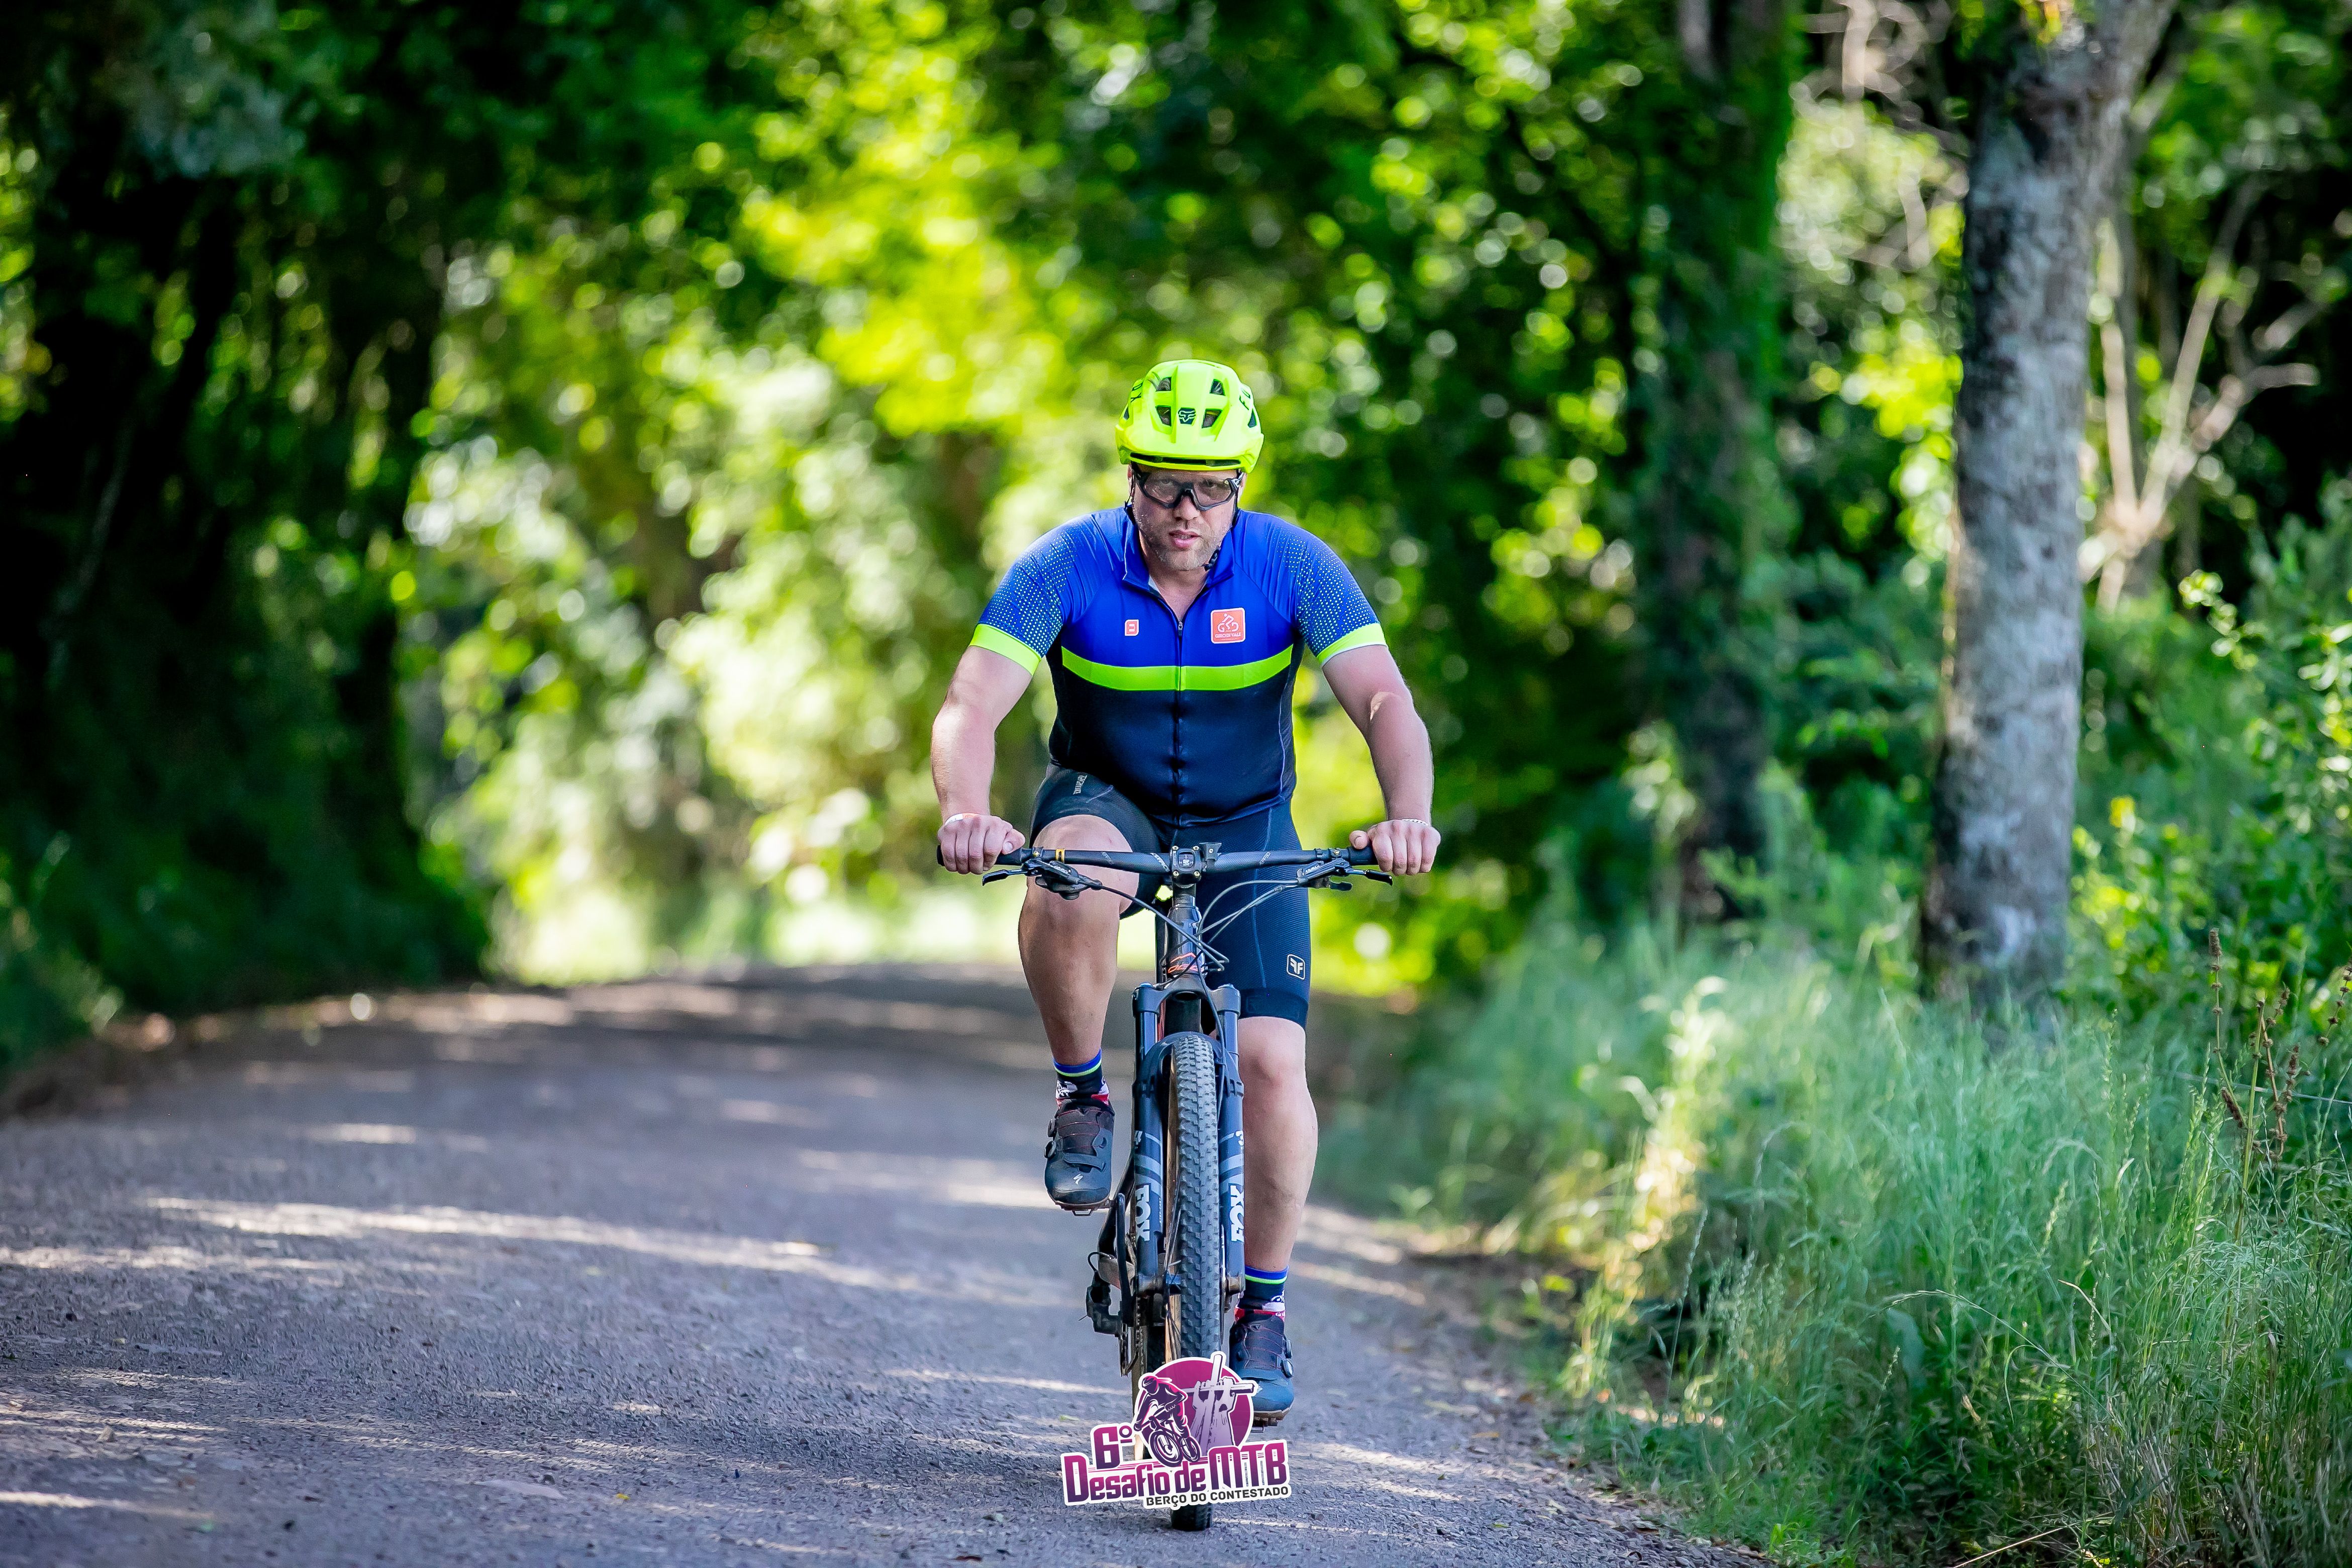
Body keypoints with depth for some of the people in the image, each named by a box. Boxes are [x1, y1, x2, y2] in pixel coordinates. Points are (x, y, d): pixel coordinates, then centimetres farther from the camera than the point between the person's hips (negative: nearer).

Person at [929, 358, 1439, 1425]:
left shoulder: (1292, 567, -18)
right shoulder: (1067, 567, -20)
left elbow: (1384, 703, -26)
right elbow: (973, 705, -28)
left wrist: (1407, 815, -47)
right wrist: (966, 814, -49)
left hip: (1246, 830, 1)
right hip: (1107, 802, -1)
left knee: (1272, 1063, -15)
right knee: (1074, 882, -38)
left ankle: (1263, 1306, 5)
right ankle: (1081, 1093, -13)